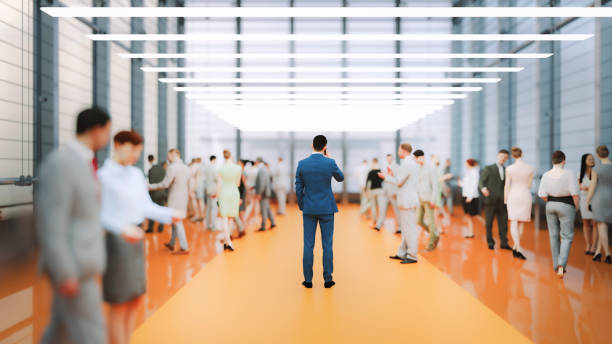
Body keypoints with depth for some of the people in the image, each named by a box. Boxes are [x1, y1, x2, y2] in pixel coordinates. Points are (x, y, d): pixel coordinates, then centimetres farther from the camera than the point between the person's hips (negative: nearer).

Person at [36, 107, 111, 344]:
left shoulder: (81, 161, 9)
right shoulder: (59, 164, -22)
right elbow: (48, 224, -24)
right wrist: (65, 275, -23)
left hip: (80, 259, 9)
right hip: (72, 265, -9)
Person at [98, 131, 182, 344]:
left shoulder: (137, 175, 10)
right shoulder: (104, 175, -11)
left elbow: (147, 206, 11)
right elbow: (101, 213, -17)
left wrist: (170, 215, -4)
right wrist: (123, 228, -32)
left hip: (135, 238, 7)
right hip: (115, 239, -7)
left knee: (136, 299, 15)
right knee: (118, 304, 2)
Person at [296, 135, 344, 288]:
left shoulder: (302, 164, -5)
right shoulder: (330, 163, -9)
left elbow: (298, 189, -1)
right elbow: (340, 178, 11)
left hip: (309, 209, 1)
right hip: (326, 208, -1)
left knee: (308, 245, 6)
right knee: (327, 244, 7)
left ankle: (308, 280, 11)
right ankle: (328, 279, 11)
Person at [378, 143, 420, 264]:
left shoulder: (406, 164, -16)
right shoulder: (412, 163, 17)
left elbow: (398, 182, -16)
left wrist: (386, 177, -2)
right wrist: (393, 175, 14)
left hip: (407, 201, -11)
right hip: (407, 200, 11)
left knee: (410, 229, -5)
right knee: (405, 228, 15)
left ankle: (412, 256, 1)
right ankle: (402, 253, 24)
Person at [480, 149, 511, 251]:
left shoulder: (507, 170, 15)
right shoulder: (489, 169, 4)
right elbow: (482, 180, -3)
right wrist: (483, 188, -23)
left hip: (502, 201, 3)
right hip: (490, 200, -3)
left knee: (503, 223, 4)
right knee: (489, 223, 3)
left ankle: (504, 243, 13)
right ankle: (490, 242, 14)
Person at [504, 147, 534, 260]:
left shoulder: (509, 169, -7)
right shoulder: (530, 168, -3)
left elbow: (507, 186, -3)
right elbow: (529, 185, 6)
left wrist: (505, 200, 5)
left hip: (513, 196, -1)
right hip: (525, 196, 2)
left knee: (513, 223, 1)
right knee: (521, 223, 13)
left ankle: (518, 248, -12)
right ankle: (515, 247, 20)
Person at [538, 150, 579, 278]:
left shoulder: (546, 175, -3)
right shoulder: (569, 174, -13)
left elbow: (542, 194, -6)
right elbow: (574, 193, -16)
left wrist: (550, 202, 12)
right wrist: (576, 207, 0)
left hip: (550, 205, 4)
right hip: (566, 206, -3)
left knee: (554, 236, 13)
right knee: (567, 236, 5)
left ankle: (556, 266, 20)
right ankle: (561, 264, -12)